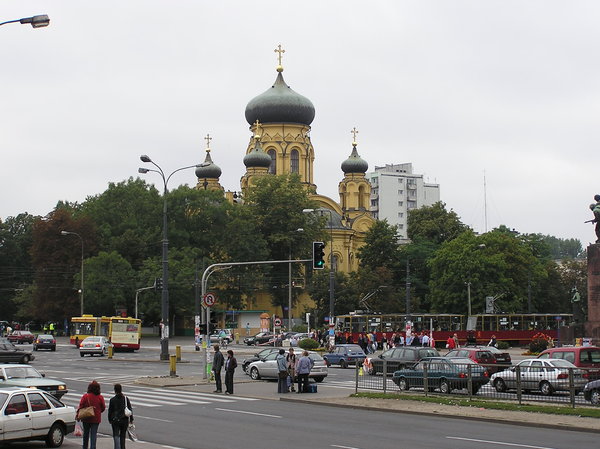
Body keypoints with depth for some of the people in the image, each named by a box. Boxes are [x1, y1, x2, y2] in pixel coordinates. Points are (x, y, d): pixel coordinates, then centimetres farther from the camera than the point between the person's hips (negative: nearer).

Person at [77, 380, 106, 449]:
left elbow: (81, 406, -11)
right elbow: (103, 408, 3)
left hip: (86, 418, 0)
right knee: (93, 434, 1)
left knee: (86, 433, 16)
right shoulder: (100, 397, -5)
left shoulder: (85, 396, -9)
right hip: (96, 419, 0)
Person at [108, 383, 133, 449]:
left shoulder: (112, 400, -6)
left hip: (115, 420, -2)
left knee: (116, 435, -1)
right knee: (123, 435, 15)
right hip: (125, 420, 2)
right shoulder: (126, 399, 0)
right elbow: (130, 409, 3)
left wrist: (110, 420, 11)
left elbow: (110, 411, -1)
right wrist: (131, 419, 10)